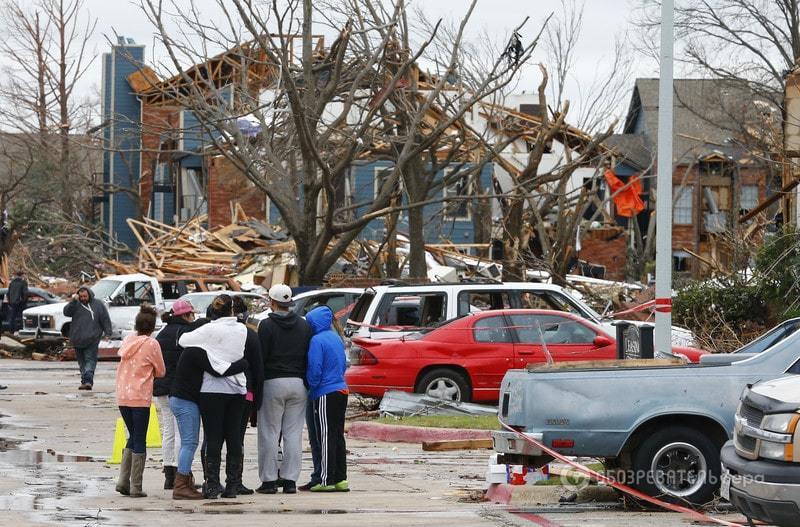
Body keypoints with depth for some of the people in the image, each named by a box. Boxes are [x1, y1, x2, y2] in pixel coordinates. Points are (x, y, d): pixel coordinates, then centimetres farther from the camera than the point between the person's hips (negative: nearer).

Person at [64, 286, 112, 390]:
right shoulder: (76, 304, 10)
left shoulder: (98, 304, 5)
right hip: (77, 339, 3)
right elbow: (66, 312, -5)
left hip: (91, 339, -3)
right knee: (82, 361, 6)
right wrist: (73, 301, -15)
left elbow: (105, 319, 5)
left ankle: (87, 380, -23)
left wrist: (108, 333, -3)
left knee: (90, 359, -12)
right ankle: (86, 381, 11)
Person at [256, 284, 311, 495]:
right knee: (294, 433, 5)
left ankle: (269, 480, 0)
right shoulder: (304, 325, 9)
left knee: (269, 433, 1)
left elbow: (260, 356, -8)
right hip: (298, 383, 4)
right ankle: (290, 480, 4)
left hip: (273, 383, -4)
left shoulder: (267, 325, -6)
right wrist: (306, 382, 13)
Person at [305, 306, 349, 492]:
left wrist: (312, 386, 1)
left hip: (326, 394, -8)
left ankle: (327, 480, -4)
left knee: (326, 437, -5)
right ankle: (341, 479, 13)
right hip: (342, 390, 8)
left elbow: (314, 370, -15)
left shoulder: (317, 340, -14)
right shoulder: (336, 337, 11)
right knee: (338, 436, 12)